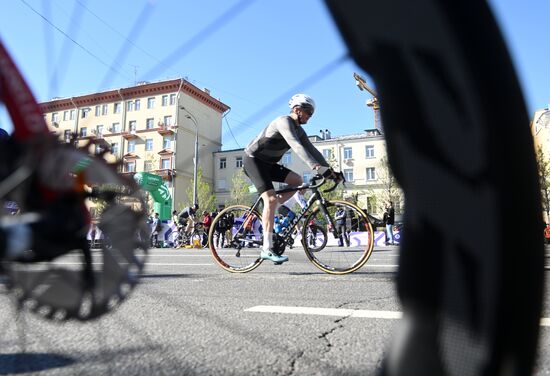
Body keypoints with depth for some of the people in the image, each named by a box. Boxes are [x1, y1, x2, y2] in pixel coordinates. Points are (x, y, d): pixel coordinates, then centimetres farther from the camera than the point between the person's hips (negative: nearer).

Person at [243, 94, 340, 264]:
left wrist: (330, 170, -7)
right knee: (271, 198, -22)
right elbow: (296, 147, -35)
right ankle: (267, 249, -24)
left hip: (268, 163, 9)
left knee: (297, 180, -2)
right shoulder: (284, 122, -20)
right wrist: (317, 167, -44)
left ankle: (268, 211, 6)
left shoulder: (299, 130, 8)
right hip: (253, 160, -9)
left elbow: (312, 151, 4)